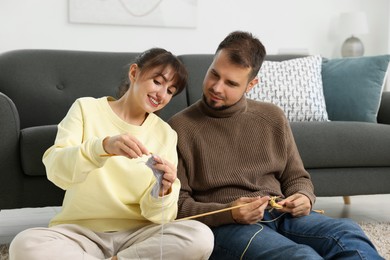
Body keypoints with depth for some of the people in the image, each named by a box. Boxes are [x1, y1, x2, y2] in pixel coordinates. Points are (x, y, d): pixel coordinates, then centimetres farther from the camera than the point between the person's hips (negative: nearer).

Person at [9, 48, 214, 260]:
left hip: (136, 235, 1)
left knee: (201, 236, -27)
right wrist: (104, 146, -32)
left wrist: (162, 192, -25)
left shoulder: (166, 134, 7)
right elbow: (55, 170, -15)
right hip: (80, 232, -1)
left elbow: (156, 215, -2)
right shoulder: (87, 108, 3)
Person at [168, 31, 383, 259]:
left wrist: (304, 198, -5)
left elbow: (296, 177, 20)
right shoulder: (180, 127, 0)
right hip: (223, 226, -4)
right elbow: (177, 204, -2)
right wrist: (228, 213, -18)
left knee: (350, 235, -28)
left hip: (281, 215, 4)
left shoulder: (272, 118, 13)